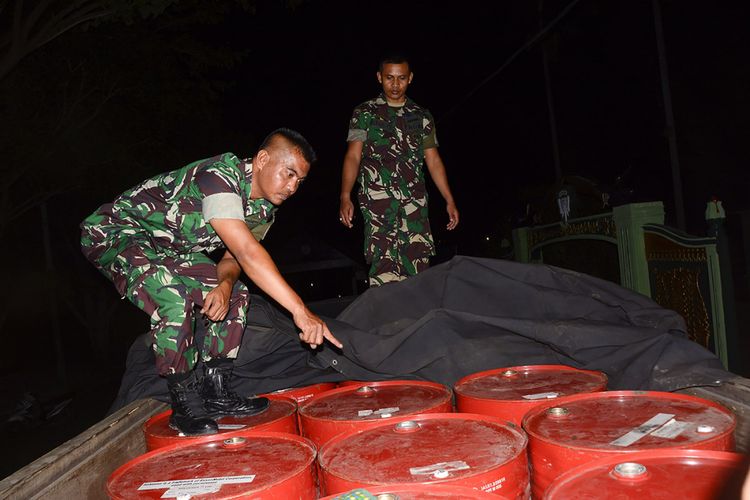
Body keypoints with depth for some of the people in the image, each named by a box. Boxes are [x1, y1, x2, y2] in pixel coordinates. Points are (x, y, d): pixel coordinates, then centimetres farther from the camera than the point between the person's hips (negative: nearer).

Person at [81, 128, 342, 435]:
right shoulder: (219, 175, -33)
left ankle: (216, 392, 7)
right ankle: (186, 405, -16)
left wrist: (225, 283, -24)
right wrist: (300, 311, -44)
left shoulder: (264, 208, -4)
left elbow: (234, 257, 0)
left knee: (235, 294, 2)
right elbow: (248, 253, -41)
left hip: (168, 246, 9)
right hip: (114, 231, -9)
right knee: (173, 295, -33)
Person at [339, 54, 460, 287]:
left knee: (418, 263, -5)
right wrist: (345, 197, -12)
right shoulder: (365, 113, 10)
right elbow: (353, 156, 1)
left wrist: (450, 200, 10)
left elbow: (433, 160, 18)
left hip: (415, 200, 3)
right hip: (378, 198, -3)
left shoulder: (422, 117, 19)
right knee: (384, 267, -13)